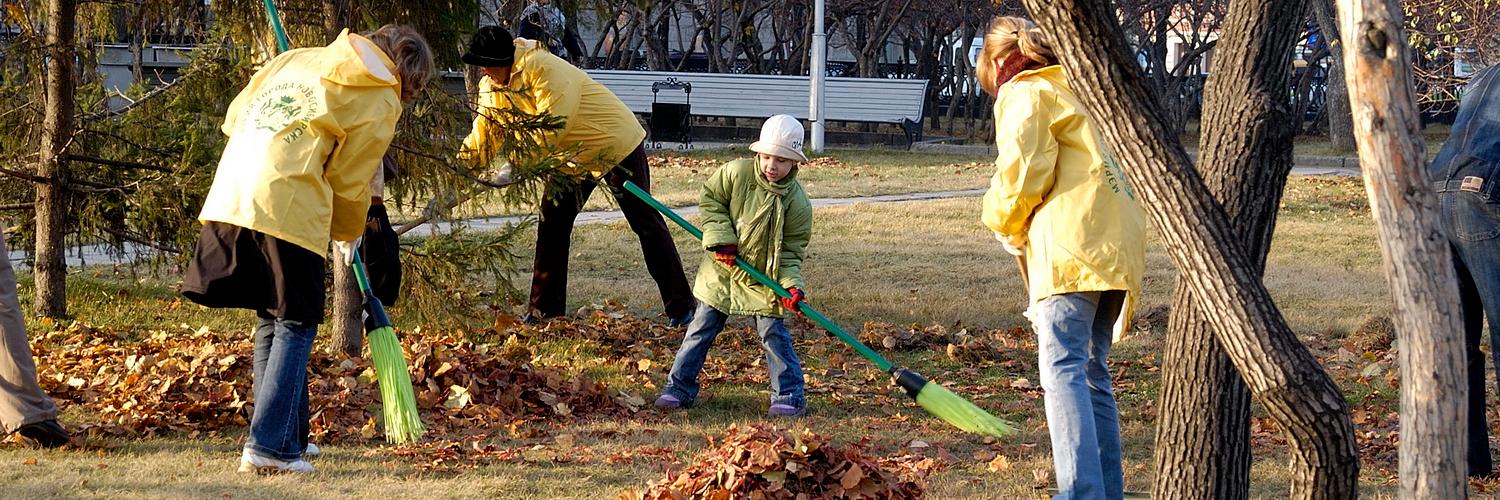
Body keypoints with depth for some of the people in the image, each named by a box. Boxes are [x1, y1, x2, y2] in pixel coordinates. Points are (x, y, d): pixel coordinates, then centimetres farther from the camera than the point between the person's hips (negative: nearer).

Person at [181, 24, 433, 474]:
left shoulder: (299, 58, 23)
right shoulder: (381, 100, 4)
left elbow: (236, 115, 24)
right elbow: (349, 181, 6)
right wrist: (348, 234, 24)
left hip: (230, 199, 7)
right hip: (288, 213, -7)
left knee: (272, 321, 18)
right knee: (295, 326, 3)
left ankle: (288, 436, 27)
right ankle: (270, 446, -5)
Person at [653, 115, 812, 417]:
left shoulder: (798, 203, -15)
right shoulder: (736, 173, -16)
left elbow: (791, 250, -9)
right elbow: (710, 199, -1)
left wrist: (791, 285, -24)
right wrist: (720, 237, -14)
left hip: (765, 279, -1)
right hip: (723, 271, 1)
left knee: (773, 333, -5)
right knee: (702, 329, 7)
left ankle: (788, 395, 6)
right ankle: (679, 388, 17)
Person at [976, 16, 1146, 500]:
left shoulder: (1023, 94, 3)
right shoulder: (1072, 90, 29)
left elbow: (1021, 170, -9)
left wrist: (1005, 223, 9)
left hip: (1071, 247, -9)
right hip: (1117, 244, 9)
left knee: (1064, 370, -15)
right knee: (1093, 373, 13)